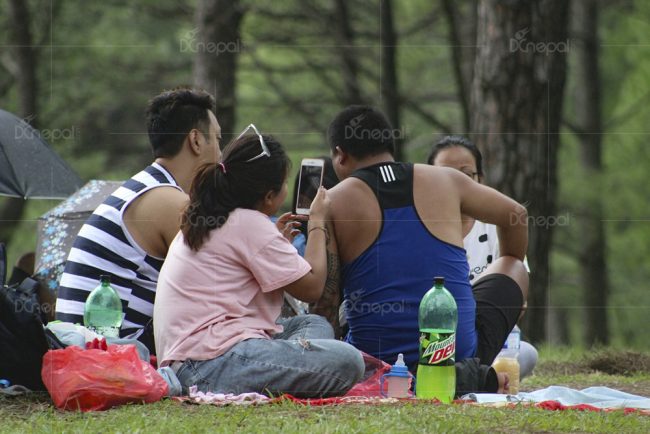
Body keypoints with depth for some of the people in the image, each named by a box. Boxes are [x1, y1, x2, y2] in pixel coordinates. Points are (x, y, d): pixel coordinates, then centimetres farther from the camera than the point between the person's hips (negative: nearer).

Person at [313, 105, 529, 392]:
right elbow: (515, 216, 23)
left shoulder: (332, 203, -1)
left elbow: (323, 306, -8)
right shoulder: (444, 181, 6)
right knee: (512, 266, 27)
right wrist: (510, 270, 42)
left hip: (373, 365, 0)